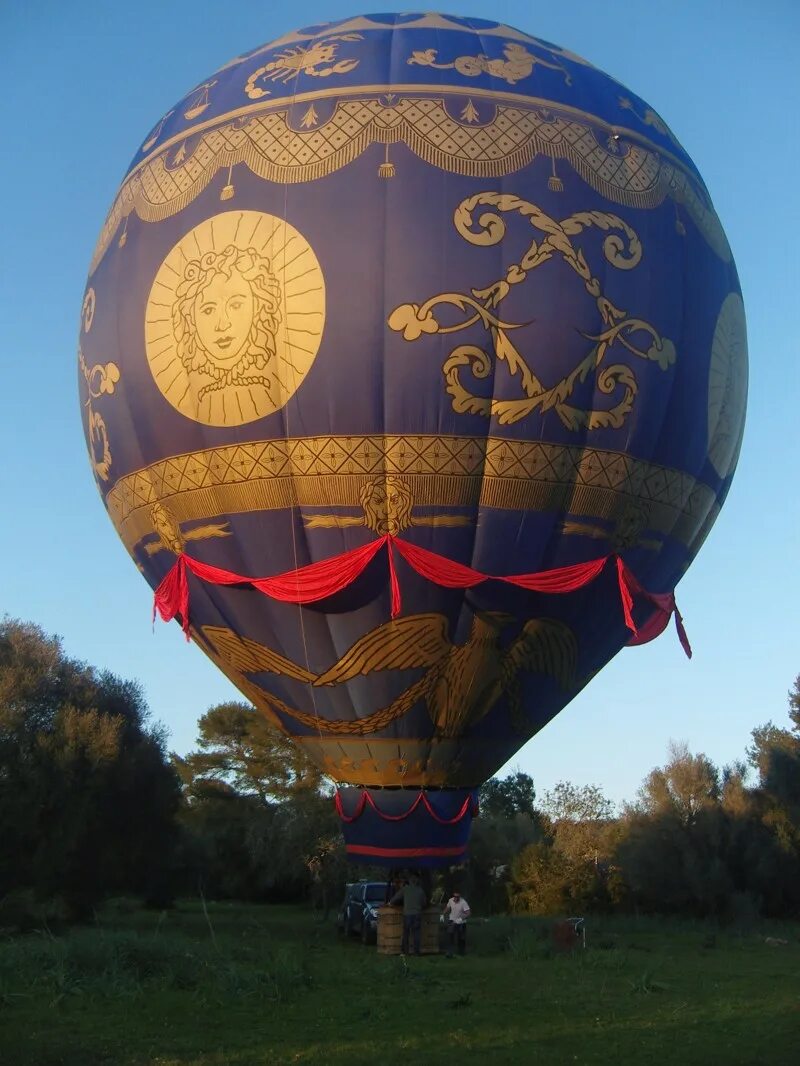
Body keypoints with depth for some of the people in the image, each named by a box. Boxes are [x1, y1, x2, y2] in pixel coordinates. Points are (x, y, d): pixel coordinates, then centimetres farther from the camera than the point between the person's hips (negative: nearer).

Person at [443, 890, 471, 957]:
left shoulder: (463, 903, -26)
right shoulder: (450, 900, -12)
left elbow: (468, 913, -30)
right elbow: (447, 908, 9)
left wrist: (461, 919, -43)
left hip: (461, 923, -2)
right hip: (452, 921, 2)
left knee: (461, 939, 11)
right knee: (450, 937, -16)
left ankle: (461, 951, 36)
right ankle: (449, 953, -14)